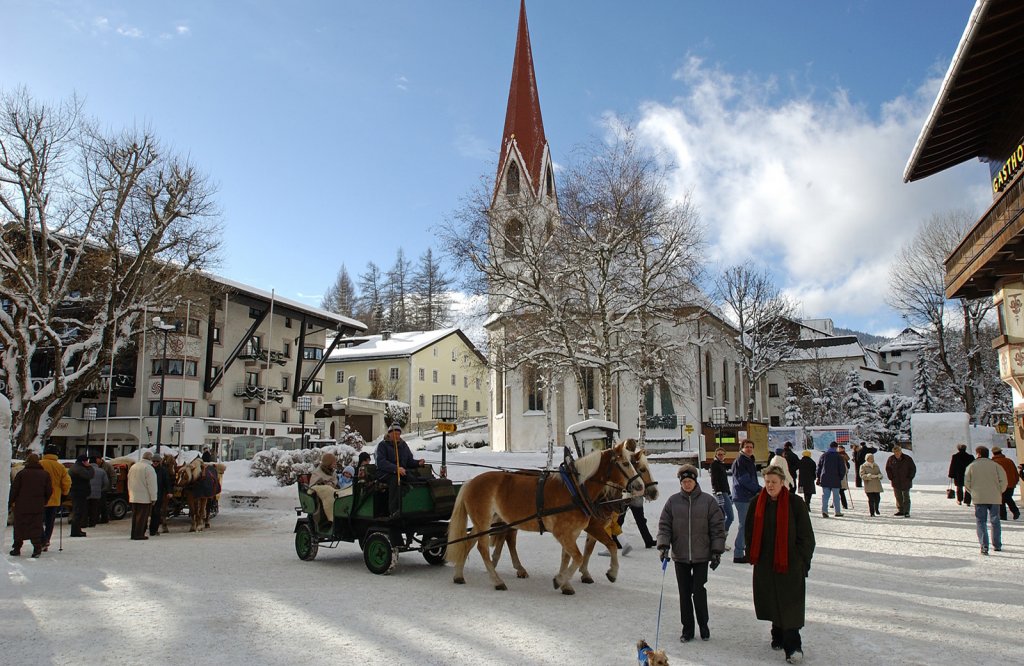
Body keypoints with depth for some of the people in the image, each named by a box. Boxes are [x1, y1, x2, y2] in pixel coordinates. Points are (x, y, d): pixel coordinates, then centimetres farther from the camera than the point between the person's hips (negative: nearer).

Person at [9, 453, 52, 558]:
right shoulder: (45, 474, 3)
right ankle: (37, 548, -5)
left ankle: (17, 548, 15)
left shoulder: (22, 473, -4)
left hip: (21, 506, -1)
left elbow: (14, 489, -4)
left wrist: (10, 501, 8)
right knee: (36, 527, 4)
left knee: (19, 527, 10)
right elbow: (49, 491, 5)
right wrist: (44, 502, 17)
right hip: (38, 507, 2)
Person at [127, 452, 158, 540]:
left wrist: (130, 493, 27)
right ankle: (139, 535, -2)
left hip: (133, 497, 8)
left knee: (135, 516, 14)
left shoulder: (133, 467, 12)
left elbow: (129, 482, 20)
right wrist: (153, 498, -11)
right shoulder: (149, 468, -15)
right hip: (145, 498, -8)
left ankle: (134, 534, 17)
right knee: (142, 516, -3)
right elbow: (151, 485, -16)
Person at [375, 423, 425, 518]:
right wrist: (396, 468, -29)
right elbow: (381, 462, -15)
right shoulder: (383, 445, 0)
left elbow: (409, 461, 17)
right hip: (385, 473, -5)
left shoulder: (403, 445, 19)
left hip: (401, 471, 5)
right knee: (395, 478, -37)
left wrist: (418, 463, -6)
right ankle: (393, 511, -40)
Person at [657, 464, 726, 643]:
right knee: (684, 594, 8)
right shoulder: (673, 501, 1)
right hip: (680, 556, 2)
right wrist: (663, 546, -10)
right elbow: (664, 525, 3)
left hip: (701, 556, -2)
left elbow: (718, 528, 0)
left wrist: (717, 551, -4)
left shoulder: (708, 501, -3)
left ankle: (703, 626, 21)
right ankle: (687, 629, 22)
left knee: (699, 592, -1)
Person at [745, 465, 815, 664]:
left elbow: (806, 536, -3)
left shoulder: (795, 503, -8)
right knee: (772, 601, 14)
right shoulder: (757, 503, 2)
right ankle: (778, 635, 31)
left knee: (789, 605, -5)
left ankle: (793, 646, 0)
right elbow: (750, 531, 12)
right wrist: (753, 555, 9)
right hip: (765, 563, 4)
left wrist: (803, 561, -4)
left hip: (790, 564, -4)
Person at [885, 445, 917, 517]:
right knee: (898, 497, 8)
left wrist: (909, 478, -5)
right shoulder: (891, 459, -3)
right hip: (896, 482, 2)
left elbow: (913, 469, 0)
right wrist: (891, 478, 2)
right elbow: (888, 468, 9)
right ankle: (900, 511, 16)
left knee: (906, 497, -1)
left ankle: (906, 512, 3)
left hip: (905, 482, -2)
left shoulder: (907, 459, -8)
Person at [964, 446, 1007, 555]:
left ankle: (984, 546, -10)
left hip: (979, 498, -1)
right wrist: (999, 492, 10)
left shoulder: (971, 466, 1)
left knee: (980, 522, 2)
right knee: (995, 521, 16)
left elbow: (967, 483, -1)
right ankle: (997, 545, 23)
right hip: (994, 498, 1)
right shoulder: (995, 465, 0)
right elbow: (1003, 481, -6)